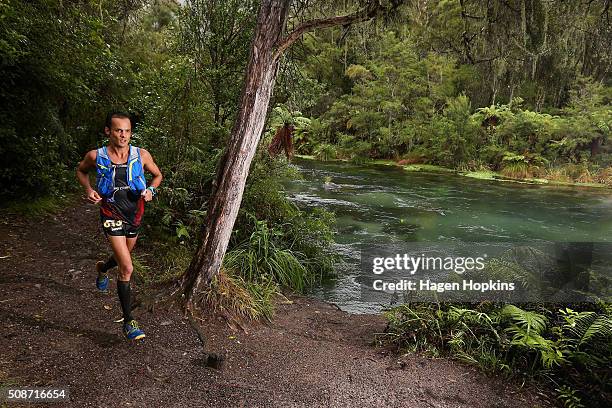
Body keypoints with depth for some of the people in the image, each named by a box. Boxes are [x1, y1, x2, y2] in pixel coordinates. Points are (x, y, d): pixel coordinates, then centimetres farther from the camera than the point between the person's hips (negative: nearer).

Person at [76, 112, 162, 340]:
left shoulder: (141, 155, -10)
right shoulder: (95, 156, -11)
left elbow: (157, 175, 7)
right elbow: (81, 171, 11)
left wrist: (150, 189, -13)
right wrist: (88, 189, -7)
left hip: (135, 216, 4)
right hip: (112, 216, -3)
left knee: (123, 257, 27)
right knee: (127, 268, -13)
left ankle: (102, 269, 64)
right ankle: (128, 322, 0)